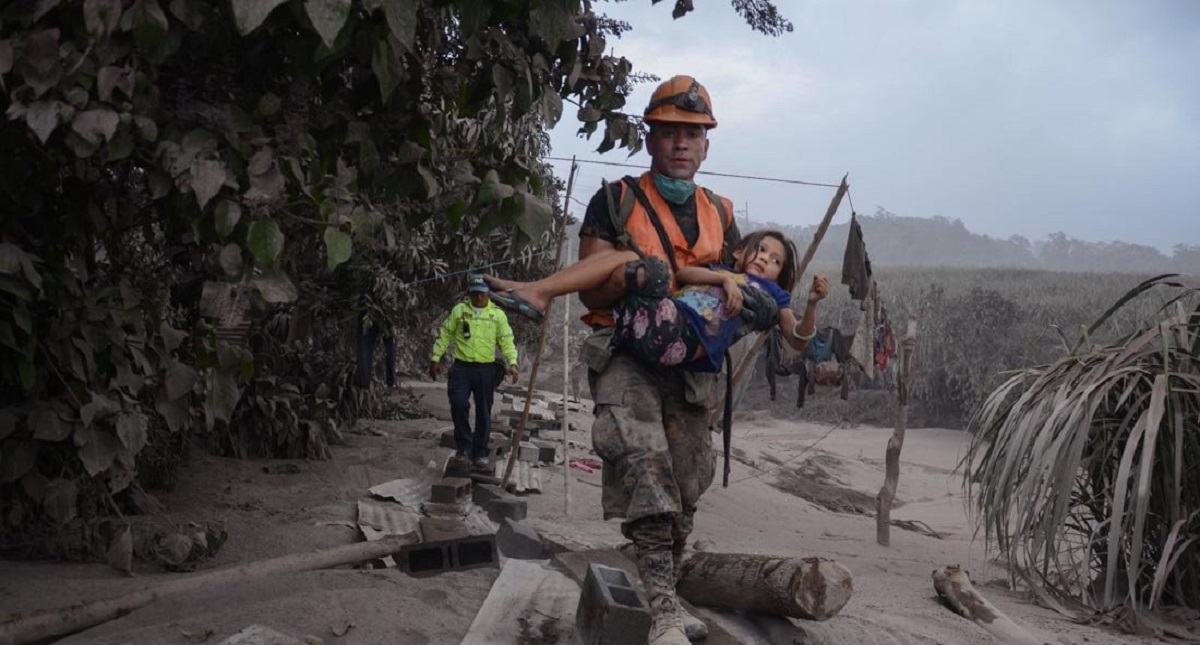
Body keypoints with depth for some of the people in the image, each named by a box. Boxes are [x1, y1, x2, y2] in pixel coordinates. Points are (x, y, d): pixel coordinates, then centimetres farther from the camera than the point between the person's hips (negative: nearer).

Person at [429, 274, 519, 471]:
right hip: (461, 367, -1)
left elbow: (507, 342, 4)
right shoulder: (459, 311, 4)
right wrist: (435, 358, 4)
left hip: (486, 369, 1)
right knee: (459, 404, -17)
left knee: (483, 413, 6)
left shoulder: (498, 314, 5)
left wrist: (512, 362, -9)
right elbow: (444, 335, 8)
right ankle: (463, 446, 0)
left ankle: (479, 454, 17)